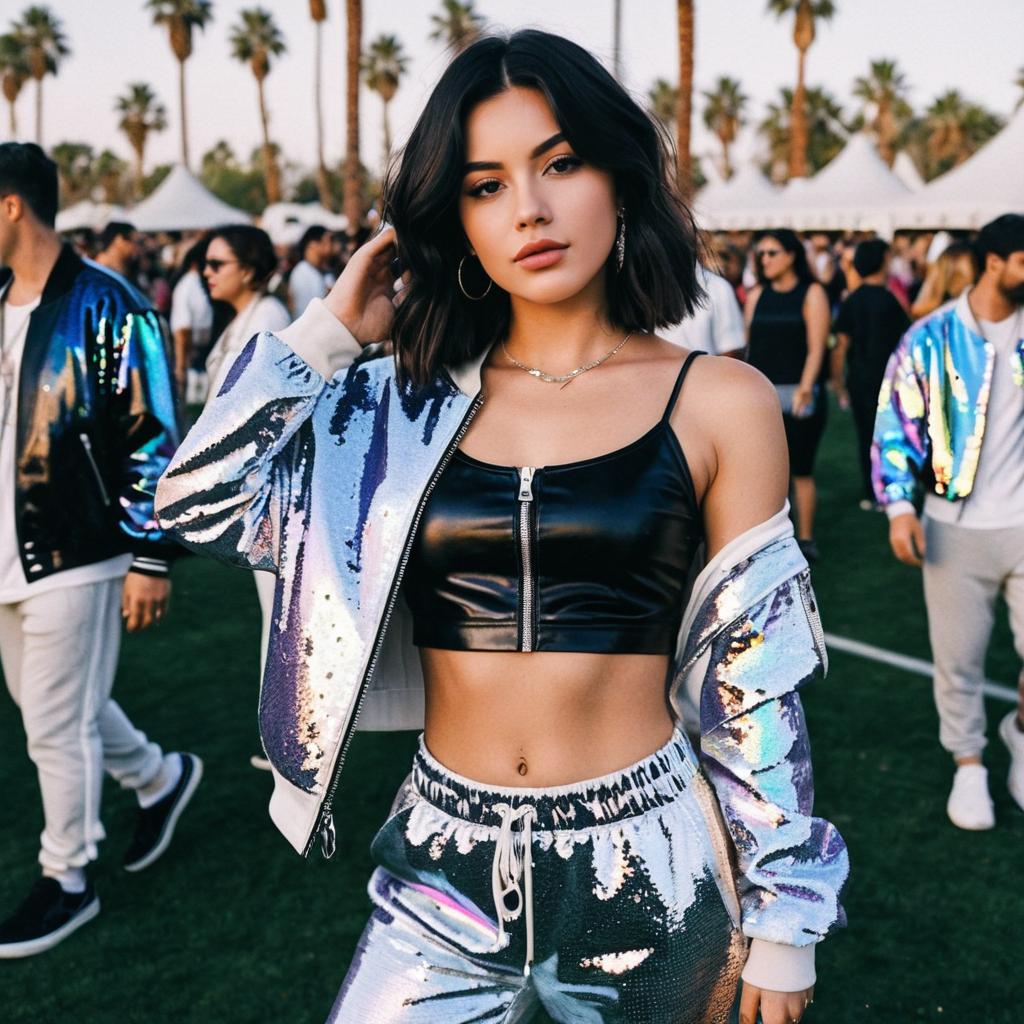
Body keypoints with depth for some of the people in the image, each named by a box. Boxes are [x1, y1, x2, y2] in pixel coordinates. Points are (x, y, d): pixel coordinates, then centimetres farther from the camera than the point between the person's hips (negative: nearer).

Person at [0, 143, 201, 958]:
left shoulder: (105, 306, -14)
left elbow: (153, 440, -15)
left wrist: (150, 558, -16)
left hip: (76, 556, -8)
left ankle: (67, 884, 21)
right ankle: (162, 777, 42)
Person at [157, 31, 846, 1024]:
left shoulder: (718, 403, -6)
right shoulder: (414, 400, 2)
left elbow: (755, 681, -2)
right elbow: (198, 502, -1)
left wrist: (783, 917, 2)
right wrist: (329, 330, -2)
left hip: (643, 871, -1)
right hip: (441, 870, 2)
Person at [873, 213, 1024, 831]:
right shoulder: (932, 338, -3)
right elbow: (895, 423, -1)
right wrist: (900, 506, -10)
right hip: (956, 527, -1)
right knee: (959, 658, 8)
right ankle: (968, 762, 28)